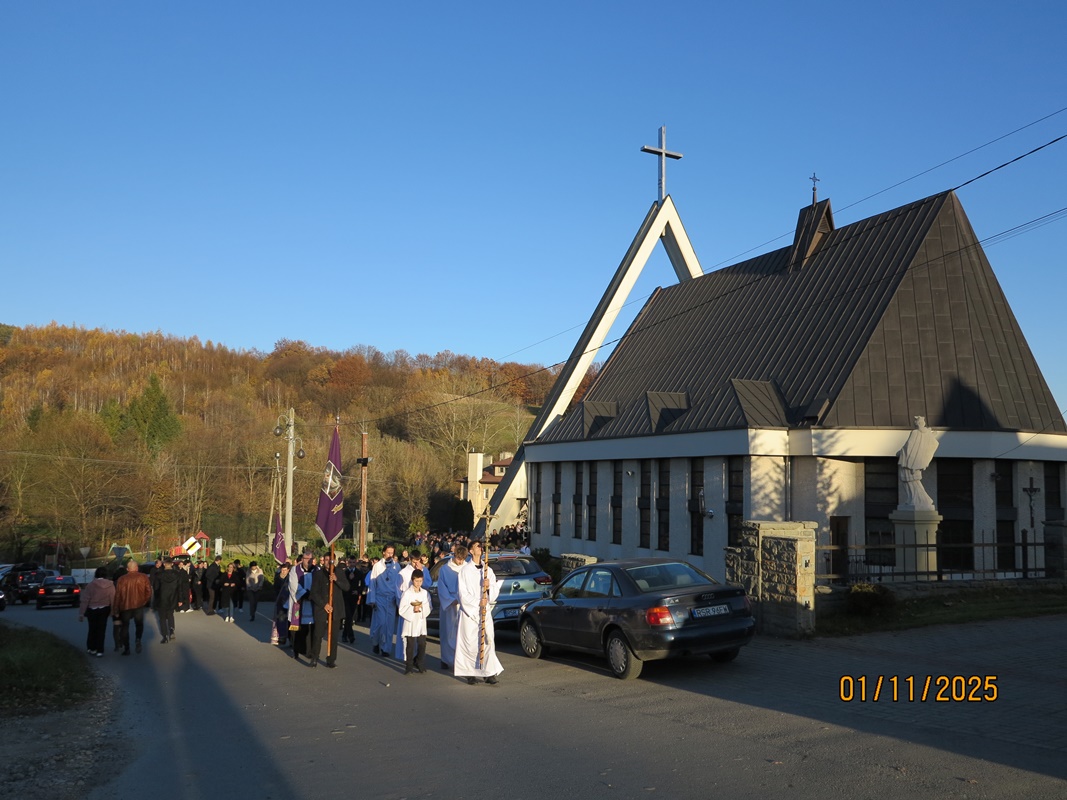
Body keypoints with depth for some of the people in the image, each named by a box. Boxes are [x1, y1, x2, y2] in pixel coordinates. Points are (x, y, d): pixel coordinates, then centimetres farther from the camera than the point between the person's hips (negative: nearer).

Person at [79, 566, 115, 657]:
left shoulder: (91, 585, -14)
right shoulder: (110, 585, -9)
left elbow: (85, 600, -12)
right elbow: (113, 599, -6)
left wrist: (81, 613, -6)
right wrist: (112, 611, 6)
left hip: (92, 610, -1)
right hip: (104, 610, 1)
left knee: (92, 629, 15)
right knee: (101, 630, 8)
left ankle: (91, 648, 22)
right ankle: (99, 651, 8)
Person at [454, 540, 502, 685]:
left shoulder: (488, 570, 12)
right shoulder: (465, 570, -1)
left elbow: (495, 591, 10)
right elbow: (463, 594, -6)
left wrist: (489, 586, -11)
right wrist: (478, 602, -12)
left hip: (485, 611, 4)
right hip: (469, 611, -4)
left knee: (488, 641, -3)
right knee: (470, 643, -3)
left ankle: (490, 673, -1)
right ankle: (471, 673, 4)